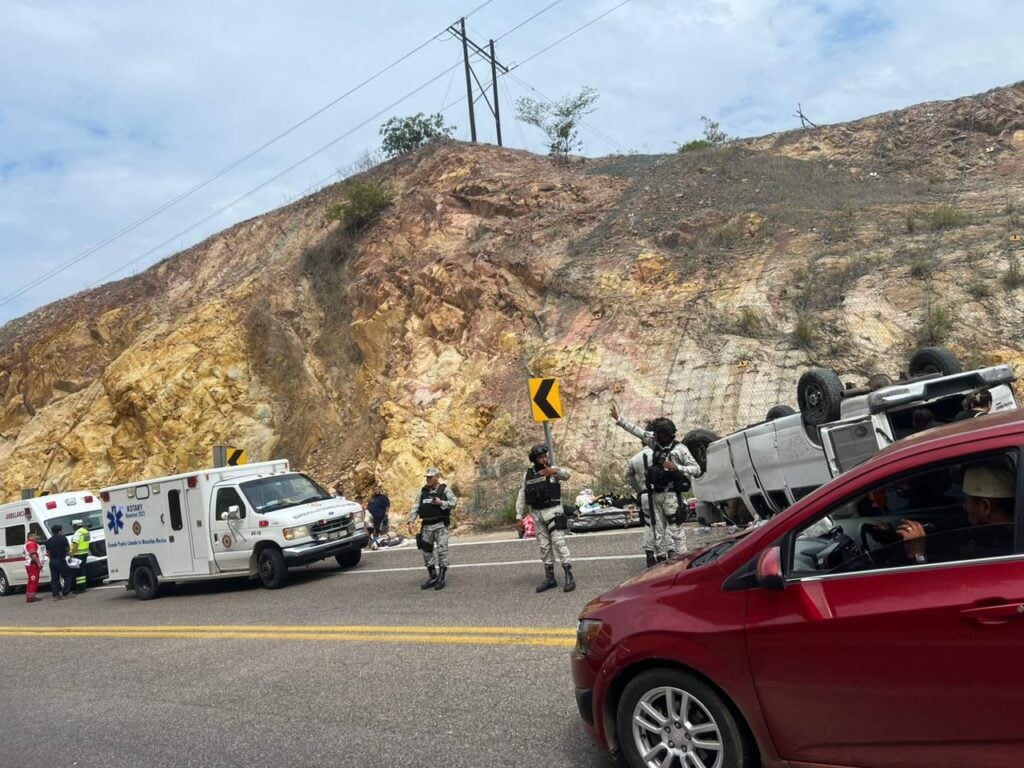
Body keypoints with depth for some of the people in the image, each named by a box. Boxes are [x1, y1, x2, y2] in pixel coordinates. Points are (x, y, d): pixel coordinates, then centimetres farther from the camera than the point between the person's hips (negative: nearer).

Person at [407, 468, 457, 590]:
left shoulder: (444, 490, 0)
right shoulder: (423, 491, 10)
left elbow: (454, 502, -6)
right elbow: (415, 507, 6)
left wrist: (441, 503, -17)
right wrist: (411, 521, -5)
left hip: (440, 525, -4)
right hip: (426, 526, 5)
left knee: (442, 550, -5)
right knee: (426, 551, 8)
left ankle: (441, 579, 3)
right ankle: (433, 577, 20)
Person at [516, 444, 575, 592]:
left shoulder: (553, 470, -5)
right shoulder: (528, 474, 6)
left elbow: (566, 475, -27)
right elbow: (521, 496, 10)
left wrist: (555, 471, -49)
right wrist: (519, 516, 5)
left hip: (553, 511, -4)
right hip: (536, 514, 4)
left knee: (559, 543, -9)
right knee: (544, 546, 9)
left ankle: (569, 577, -4)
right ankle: (550, 578, 16)